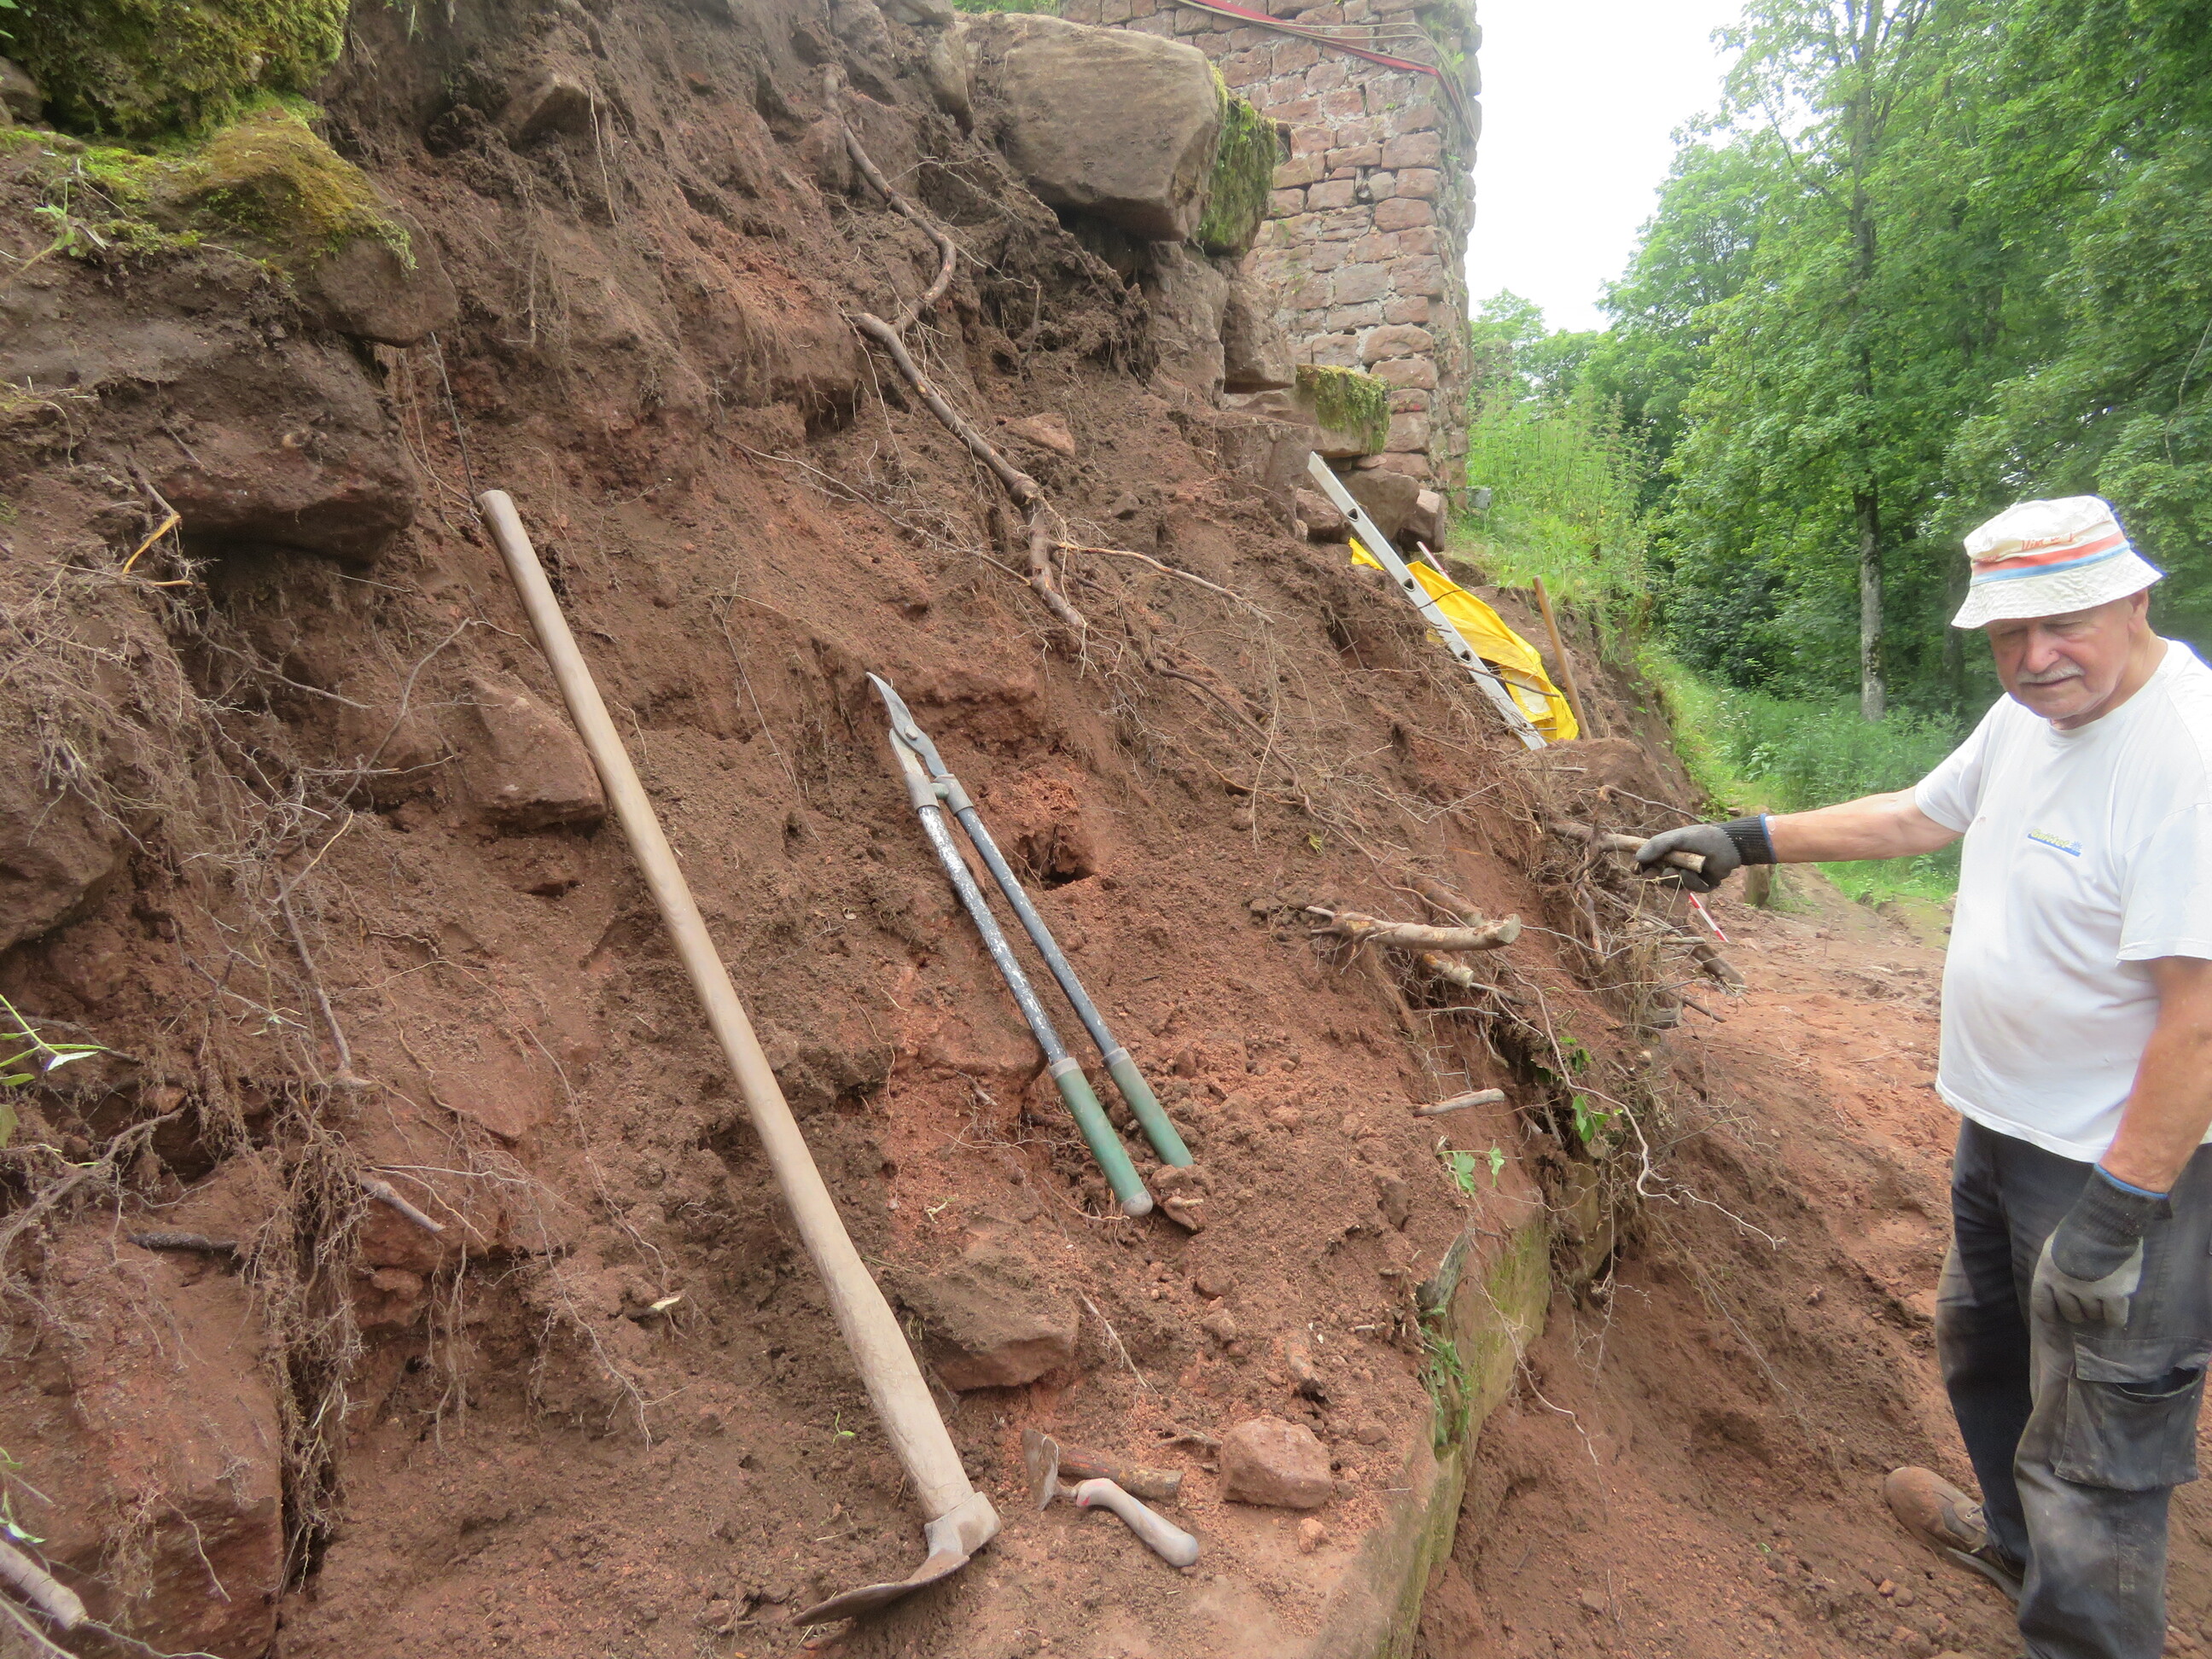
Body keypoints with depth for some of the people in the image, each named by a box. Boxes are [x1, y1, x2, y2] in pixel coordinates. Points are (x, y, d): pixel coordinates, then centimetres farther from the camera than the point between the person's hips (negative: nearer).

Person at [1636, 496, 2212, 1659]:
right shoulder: (2033, 711, 1)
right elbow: (1916, 816, 17)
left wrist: (2115, 1214, -26)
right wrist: (1746, 840, 15)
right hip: (2003, 1125, 10)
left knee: (2092, 1459, 2)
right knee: (1983, 1353, 30)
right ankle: (2018, 1541, 55)